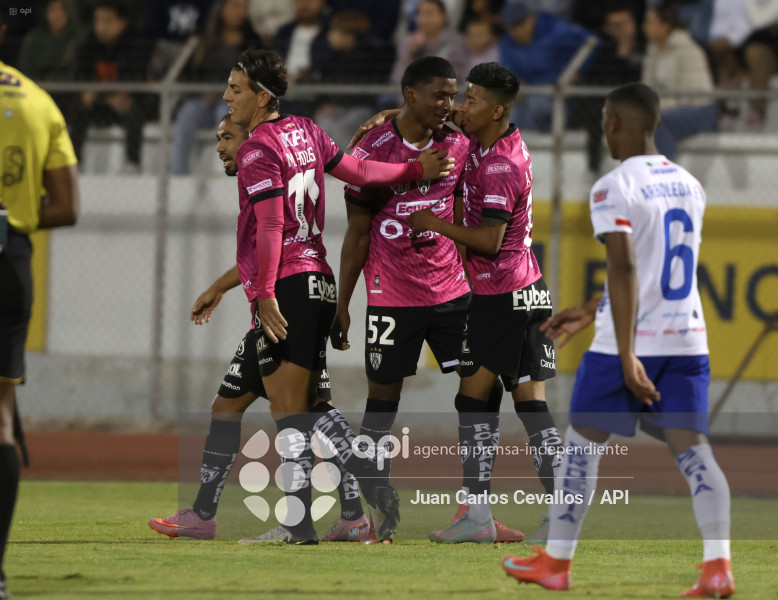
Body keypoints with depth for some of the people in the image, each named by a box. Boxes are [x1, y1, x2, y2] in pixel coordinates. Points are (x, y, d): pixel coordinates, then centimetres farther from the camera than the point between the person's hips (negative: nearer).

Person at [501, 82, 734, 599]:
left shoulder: (614, 189, -11)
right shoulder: (689, 186, 12)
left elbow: (625, 271, -21)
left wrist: (627, 357, -23)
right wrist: (591, 314, 27)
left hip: (630, 343, -6)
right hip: (687, 340, 6)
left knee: (583, 441, 9)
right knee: (691, 446, 1)